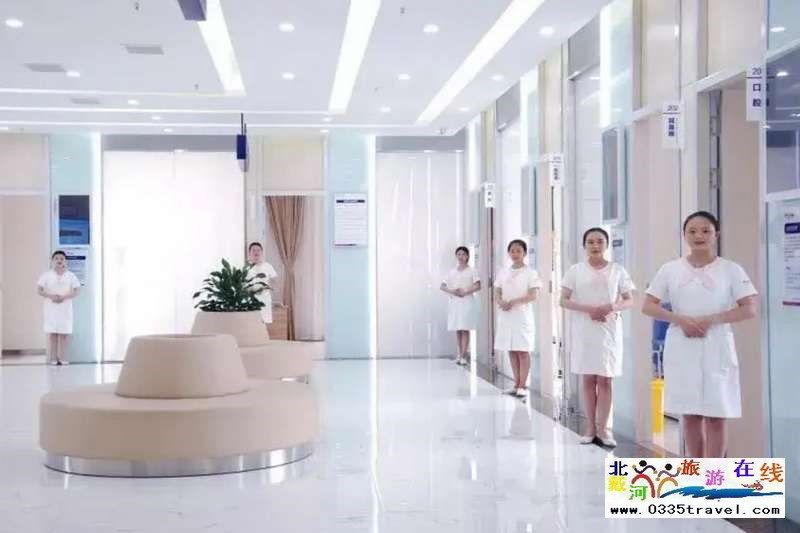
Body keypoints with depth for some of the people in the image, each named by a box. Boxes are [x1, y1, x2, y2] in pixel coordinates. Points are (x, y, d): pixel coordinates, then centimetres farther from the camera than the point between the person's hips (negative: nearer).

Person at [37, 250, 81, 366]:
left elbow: (77, 290, -1)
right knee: (52, 333, -2)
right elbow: (39, 289, -1)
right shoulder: (47, 275, 2)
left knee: (64, 333, -2)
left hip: (65, 308, 1)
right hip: (51, 308, -1)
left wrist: (64, 297, -15)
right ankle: (53, 358, 3)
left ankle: (61, 358, 4)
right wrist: (51, 296, -16)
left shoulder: (71, 276, 4)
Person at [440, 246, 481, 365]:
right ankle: (459, 354, 11)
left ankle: (463, 356, -8)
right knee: (457, 330, 6)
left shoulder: (471, 271, 2)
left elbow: (478, 286, -7)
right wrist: (452, 291, -8)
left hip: (467, 302, -4)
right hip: (454, 302, 4)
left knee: (465, 329, -7)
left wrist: (465, 292, -16)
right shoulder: (452, 272, 13)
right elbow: (442, 286, 10)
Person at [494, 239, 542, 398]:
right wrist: (501, 302, -12)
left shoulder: (530, 272, -3)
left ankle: (523, 386, 0)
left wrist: (514, 302, -21)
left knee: (523, 351, -4)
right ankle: (517, 384, 15)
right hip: (505, 315, 5)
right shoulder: (503, 272, 11)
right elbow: (497, 292, 10)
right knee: (511, 351, 8)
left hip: (522, 315, -5)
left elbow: (533, 295, -11)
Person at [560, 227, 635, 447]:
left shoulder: (617, 270, 3)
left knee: (605, 379, 0)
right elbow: (564, 300, -1)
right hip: (584, 329, 0)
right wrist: (588, 309, -14)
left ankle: (602, 427, 6)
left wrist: (611, 308, -16)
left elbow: (630, 301, 4)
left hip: (609, 329, 0)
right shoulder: (576, 270, 2)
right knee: (588, 378, 5)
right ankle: (590, 427, 12)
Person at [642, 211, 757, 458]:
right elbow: (648, 306, 3)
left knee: (716, 414, 0)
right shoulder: (670, 269, 4)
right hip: (681, 348, 2)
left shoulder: (731, 270, -1)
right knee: (690, 414, 9)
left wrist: (711, 320, -17)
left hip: (716, 348, -2)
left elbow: (749, 308, -6)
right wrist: (680, 320, -12)